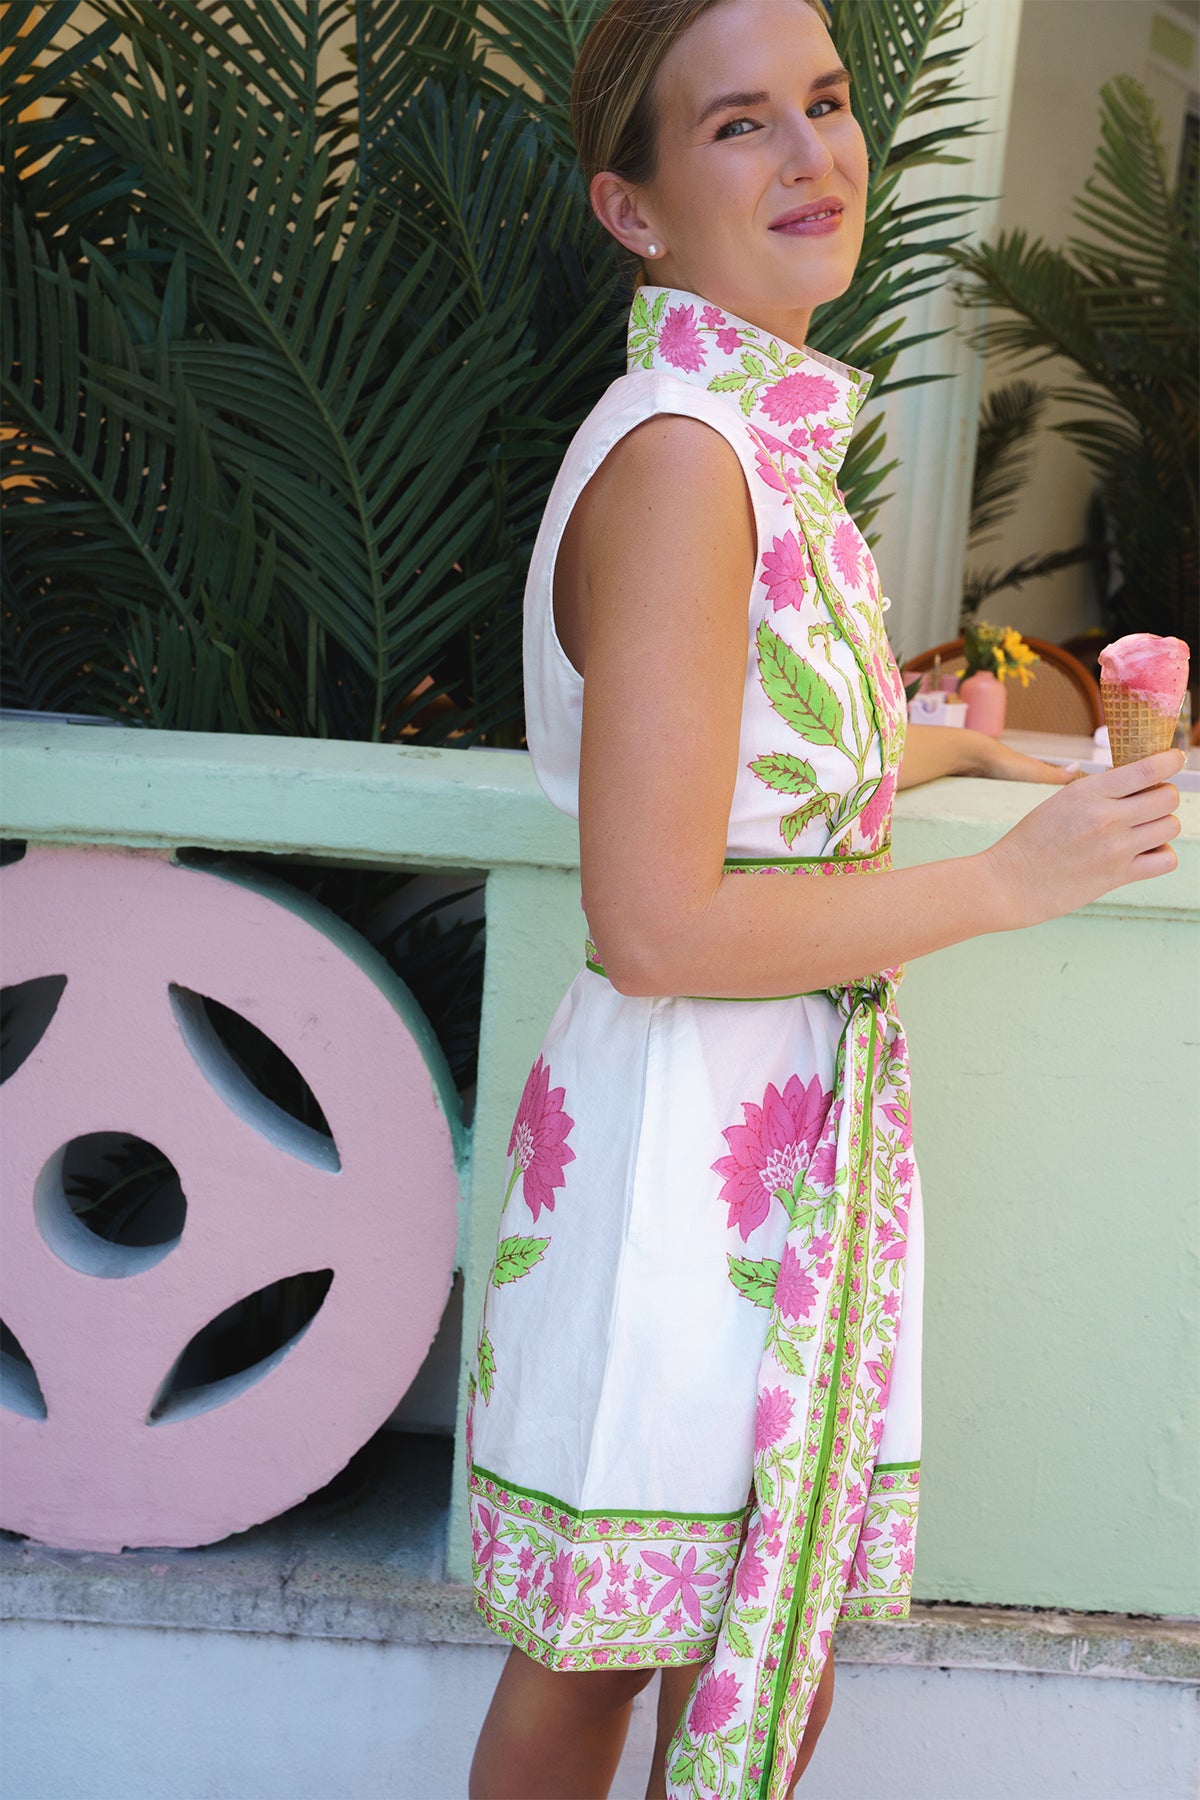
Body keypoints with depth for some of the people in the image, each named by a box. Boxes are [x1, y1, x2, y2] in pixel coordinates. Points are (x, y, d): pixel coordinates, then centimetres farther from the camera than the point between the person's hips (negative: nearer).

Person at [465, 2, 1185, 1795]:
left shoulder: (765, 432, 9)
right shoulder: (678, 455, -20)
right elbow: (658, 927, -24)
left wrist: (958, 743, 37)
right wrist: (1007, 881, -15)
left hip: (800, 1120, 8)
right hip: (692, 1133, -8)